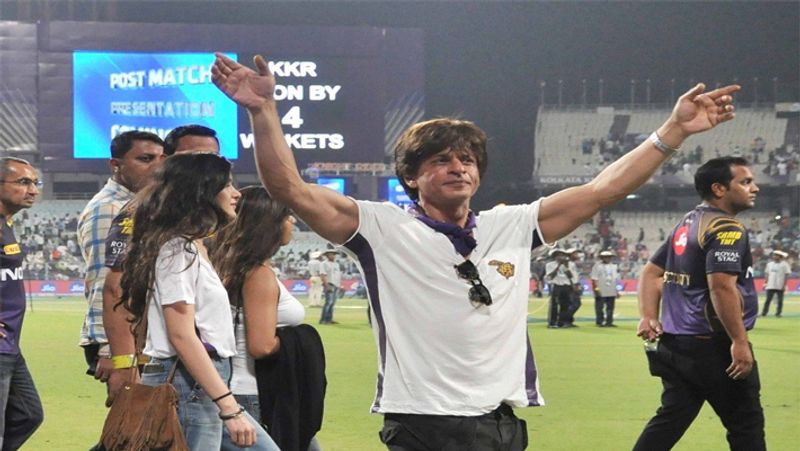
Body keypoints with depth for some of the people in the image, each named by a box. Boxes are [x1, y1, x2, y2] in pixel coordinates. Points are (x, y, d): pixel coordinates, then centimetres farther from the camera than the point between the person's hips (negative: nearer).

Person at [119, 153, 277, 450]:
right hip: (187, 385, -10)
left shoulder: (193, 248, 18)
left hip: (203, 385, 10)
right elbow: (182, 336, -21)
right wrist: (230, 408, -25)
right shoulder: (177, 249, -13)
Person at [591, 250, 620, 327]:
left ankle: (609, 322, 12)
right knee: (599, 307, -4)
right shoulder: (598, 266, -5)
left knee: (610, 307, 6)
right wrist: (596, 289, -17)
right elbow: (594, 279, -9)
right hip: (601, 292, -6)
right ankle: (599, 322, 2)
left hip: (611, 292, 6)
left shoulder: (613, 266, 14)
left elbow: (616, 279, 18)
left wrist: (617, 291, 16)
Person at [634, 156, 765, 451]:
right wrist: (740, 341, -25)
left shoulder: (686, 225, 16)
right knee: (746, 424, 3)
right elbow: (721, 285, -26)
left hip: (674, 345, 9)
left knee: (670, 420, 10)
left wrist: (649, 316, 6)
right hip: (713, 347, -9)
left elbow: (651, 272, 18)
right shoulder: (726, 229, -14)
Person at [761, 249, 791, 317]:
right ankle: (764, 313, 0)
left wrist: (784, 285, -11)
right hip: (770, 286, 4)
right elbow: (767, 274, 18)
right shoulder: (769, 264, 12)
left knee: (780, 300, -1)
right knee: (768, 299, 0)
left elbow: (786, 275, -5)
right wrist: (765, 283, 12)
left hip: (780, 287, -4)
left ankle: (778, 313, 6)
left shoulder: (784, 264, -3)